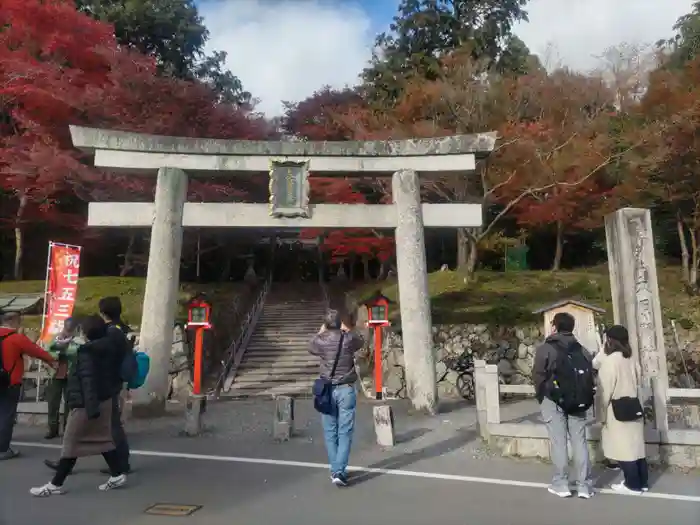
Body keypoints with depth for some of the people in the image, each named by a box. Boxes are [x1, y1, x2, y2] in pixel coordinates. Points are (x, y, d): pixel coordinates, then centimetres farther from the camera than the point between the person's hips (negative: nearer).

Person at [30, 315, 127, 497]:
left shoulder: (86, 352, -16)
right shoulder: (108, 349, 7)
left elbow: (88, 380, -22)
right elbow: (111, 374, 14)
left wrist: (91, 407, -25)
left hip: (86, 403, -8)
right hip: (105, 400, 9)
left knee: (71, 442, 1)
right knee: (103, 439, 13)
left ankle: (55, 484, 10)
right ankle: (117, 475, 13)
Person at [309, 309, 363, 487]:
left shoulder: (320, 340, -5)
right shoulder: (349, 338, -6)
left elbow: (311, 348, 20)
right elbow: (361, 343, 18)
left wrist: (320, 332, 30)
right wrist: (347, 330, 30)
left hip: (327, 390, 1)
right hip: (346, 389, -1)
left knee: (330, 432, 11)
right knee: (345, 432, 1)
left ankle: (335, 470, 17)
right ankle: (339, 471, -8)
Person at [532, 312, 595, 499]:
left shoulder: (546, 348, -8)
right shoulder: (582, 351, 9)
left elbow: (538, 376, -8)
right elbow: (589, 377, 6)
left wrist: (541, 396, 6)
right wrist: (585, 398, 13)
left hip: (554, 401, -4)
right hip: (578, 402, 4)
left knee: (559, 443, 2)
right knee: (580, 442, 8)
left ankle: (560, 484, 8)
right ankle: (584, 485, 12)